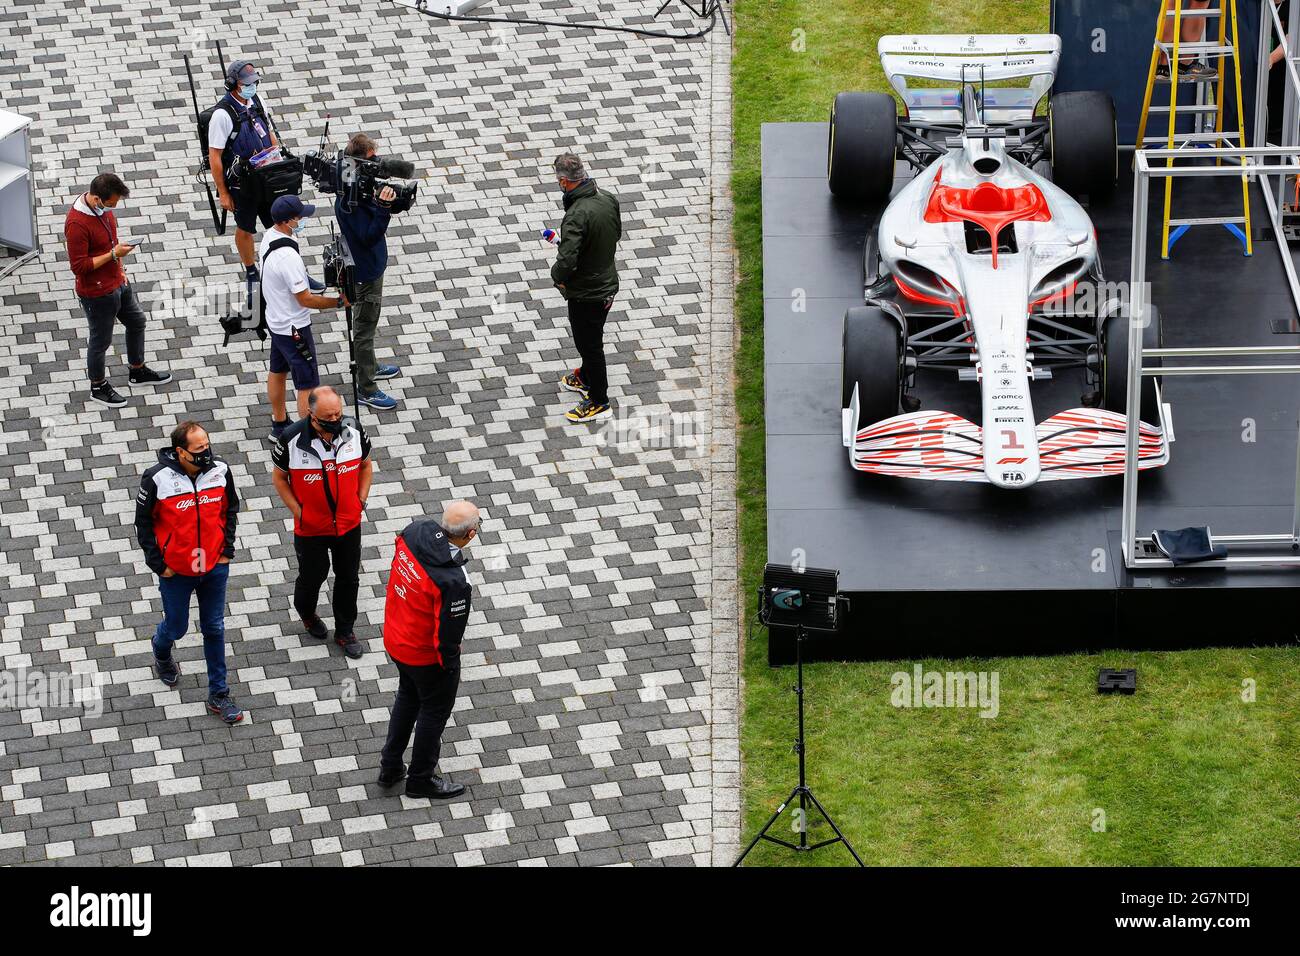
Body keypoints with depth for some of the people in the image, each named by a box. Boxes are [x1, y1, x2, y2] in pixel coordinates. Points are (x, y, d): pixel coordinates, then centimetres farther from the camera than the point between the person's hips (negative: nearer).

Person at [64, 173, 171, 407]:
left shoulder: (103, 206, -5)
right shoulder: (77, 224, -32)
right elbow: (79, 266, -28)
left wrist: (119, 270, 14)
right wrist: (113, 255, -28)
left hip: (118, 283, 9)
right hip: (97, 293, -9)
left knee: (136, 322, 24)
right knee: (100, 340, 11)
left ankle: (137, 371, 46)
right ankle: (98, 387, 33)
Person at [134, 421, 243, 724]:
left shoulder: (221, 471, -13)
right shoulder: (157, 479, -22)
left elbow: (230, 509, 6)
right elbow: (143, 522, -9)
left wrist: (227, 549, 2)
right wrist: (158, 564, -8)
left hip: (214, 566, 2)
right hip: (175, 571, -2)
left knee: (214, 629, 12)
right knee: (176, 627, 15)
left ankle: (219, 695, 24)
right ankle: (162, 653, 52)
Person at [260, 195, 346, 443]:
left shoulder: (269, 236, -5)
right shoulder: (288, 257, -34)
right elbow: (305, 299, -25)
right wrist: (339, 302, -17)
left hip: (276, 319, 10)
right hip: (294, 328, -10)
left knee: (278, 371, 24)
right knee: (308, 385, -1)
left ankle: (279, 427, 39)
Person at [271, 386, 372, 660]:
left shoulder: (353, 431, -15)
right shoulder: (292, 439, -23)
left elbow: (365, 465, 4)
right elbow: (279, 477, -8)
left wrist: (360, 502, -1)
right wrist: (298, 512, -11)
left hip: (349, 523, 3)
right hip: (311, 527, -3)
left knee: (349, 577, 16)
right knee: (313, 576, 17)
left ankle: (344, 632, 36)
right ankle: (306, 614, 50)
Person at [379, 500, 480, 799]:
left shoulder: (415, 531, -18)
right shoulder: (453, 582, -39)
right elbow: (448, 633, -26)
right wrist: (449, 663, -6)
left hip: (395, 637, 7)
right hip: (427, 654, -7)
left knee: (408, 697, 30)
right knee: (435, 710, 19)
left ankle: (390, 768, 45)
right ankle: (420, 780, 39)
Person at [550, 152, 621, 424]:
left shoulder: (577, 215, -33)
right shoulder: (608, 200, -7)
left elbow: (566, 261, -36)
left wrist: (558, 276, -12)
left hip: (586, 294, -8)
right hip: (608, 284, 8)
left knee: (589, 344, 10)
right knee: (591, 338, 29)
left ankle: (598, 402, 25)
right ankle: (586, 378, 52)